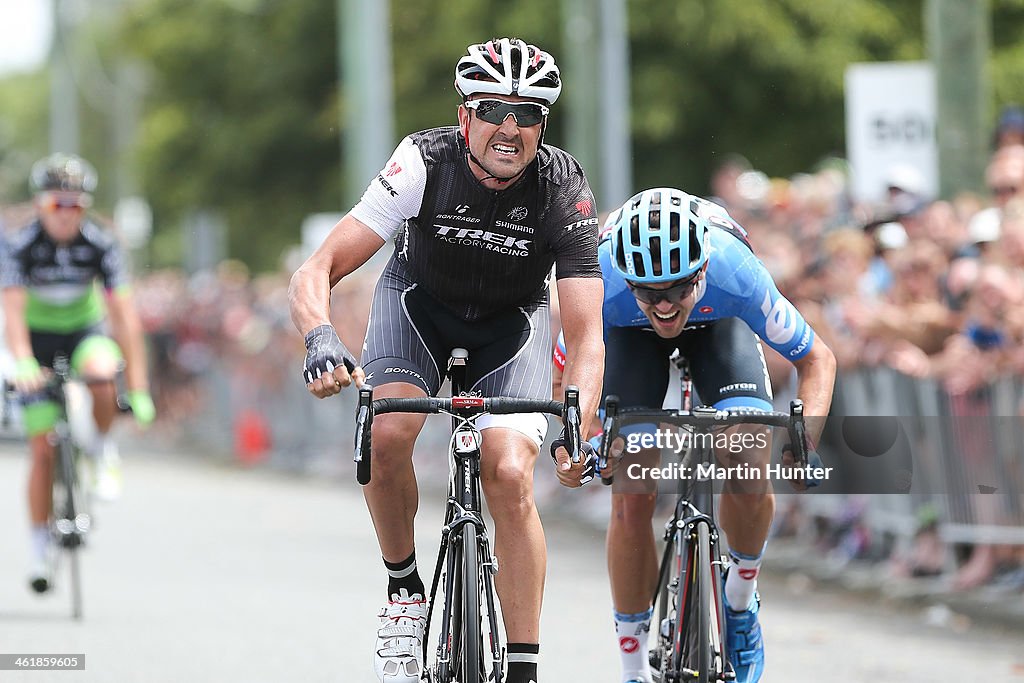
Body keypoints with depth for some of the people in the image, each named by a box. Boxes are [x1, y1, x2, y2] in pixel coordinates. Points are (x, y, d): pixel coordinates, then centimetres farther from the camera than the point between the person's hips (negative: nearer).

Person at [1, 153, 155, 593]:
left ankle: (103, 450, -8)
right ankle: (39, 547, 8)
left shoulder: (101, 245, -20)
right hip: (38, 337, 0)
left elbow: (125, 317, -23)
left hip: (84, 329, 0)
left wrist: (138, 389, -29)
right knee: (42, 450, -6)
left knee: (100, 372, -37)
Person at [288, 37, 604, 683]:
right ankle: (404, 588, -4)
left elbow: (586, 334, -30)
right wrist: (322, 340, -53)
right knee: (387, 434, -28)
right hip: (420, 302, 0)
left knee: (510, 475, -20)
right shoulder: (425, 163, -30)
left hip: (511, 322, 0)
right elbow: (316, 272, -31)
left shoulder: (564, 189, -28)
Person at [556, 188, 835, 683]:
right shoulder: (602, 285, -40)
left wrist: (805, 440, -42)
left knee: (748, 465, -23)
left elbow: (817, 359, -26)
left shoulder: (736, 274, -40)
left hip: (716, 324, 0)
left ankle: (740, 600, 6)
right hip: (630, 334, 0)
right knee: (631, 495, -12)